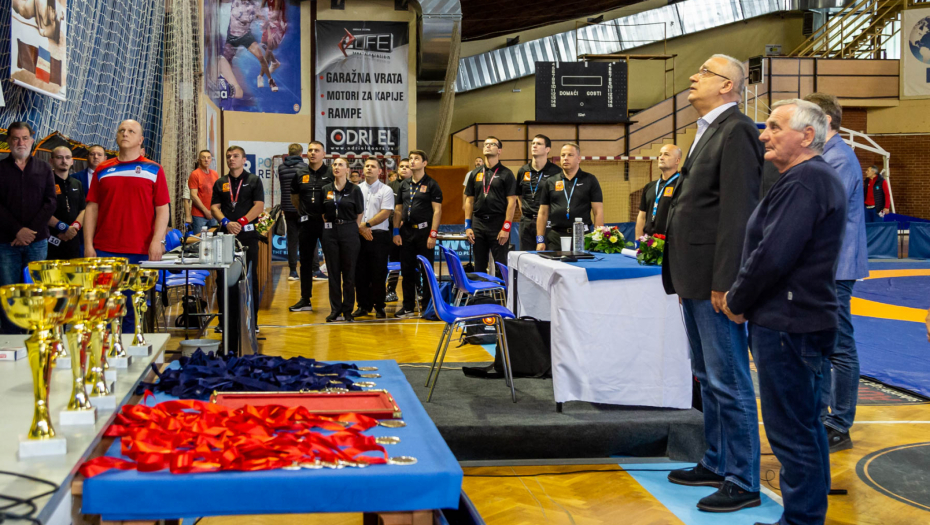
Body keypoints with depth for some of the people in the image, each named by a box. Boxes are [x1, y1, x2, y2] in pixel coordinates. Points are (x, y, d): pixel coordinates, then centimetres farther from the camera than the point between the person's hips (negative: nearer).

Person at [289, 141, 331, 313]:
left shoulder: (331, 173, -2)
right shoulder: (300, 175, 7)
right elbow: (294, 197, 20)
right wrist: (304, 211, 12)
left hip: (327, 222, -4)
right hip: (307, 223, 4)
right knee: (305, 261, 8)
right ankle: (305, 300, 16)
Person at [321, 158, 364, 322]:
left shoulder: (354, 190, 0)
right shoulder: (325, 190, 7)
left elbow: (359, 214, 2)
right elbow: (322, 213, 12)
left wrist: (351, 229, -2)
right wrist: (328, 225, 1)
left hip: (349, 233, -2)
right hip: (330, 233, 2)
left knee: (349, 272, 1)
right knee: (333, 272, 5)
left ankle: (347, 310, 8)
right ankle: (335, 309, 11)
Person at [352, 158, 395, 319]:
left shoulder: (386, 190, 1)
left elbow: (385, 213, -8)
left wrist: (366, 224, -13)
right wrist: (361, 229, -8)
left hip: (379, 236, -3)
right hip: (359, 236, 4)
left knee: (378, 274, -2)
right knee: (360, 273, 6)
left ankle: (379, 307, 7)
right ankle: (363, 306, 15)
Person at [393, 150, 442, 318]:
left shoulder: (431, 184, -3)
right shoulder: (404, 185, 13)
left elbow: (437, 210, -8)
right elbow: (398, 210, 14)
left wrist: (433, 234, -14)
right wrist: (396, 232, 4)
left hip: (424, 231, -5)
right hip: (406, 232, 5)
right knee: (407, 271, 7)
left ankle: (427, 306, 9)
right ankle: (408, 307, 14)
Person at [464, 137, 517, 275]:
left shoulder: (506, 174, 0)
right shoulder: (475, 174, 12)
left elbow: (511, 202, -5)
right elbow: (469, 201, 13)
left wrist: (506, 228, -13)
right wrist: (468, 226, 4)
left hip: (498, 223, -4)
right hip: (478, 223, 4)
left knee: (501, 265, -1)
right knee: (479, 266, 9)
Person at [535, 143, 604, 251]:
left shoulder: (590, 180, 6)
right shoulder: (550, 182, 12)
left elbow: (598, 212, 2)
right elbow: (543, 213, 13)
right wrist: (540, 240, 6)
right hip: (555, 237, 2)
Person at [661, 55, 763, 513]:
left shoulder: (736, 131, -14)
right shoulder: (709, 131, 17)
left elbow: (738, 212, -20)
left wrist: (723, 283, -22)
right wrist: (686, 277, 17)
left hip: (715, 281, -10)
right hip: (695, 279, 10)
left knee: (729, 382, -3)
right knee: (708, 377, 19)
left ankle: (743, 483, 7)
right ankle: (716, 463, 32)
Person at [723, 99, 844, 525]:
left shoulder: (804, 179, -17)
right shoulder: (818, 177, 18)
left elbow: (773, 255, -23)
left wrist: (737, 302, -9)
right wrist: (742, 297, 11)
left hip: (788, 325, -11)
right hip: (808, 319, 11)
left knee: (792, 433, -4)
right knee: (806, 425, 18)